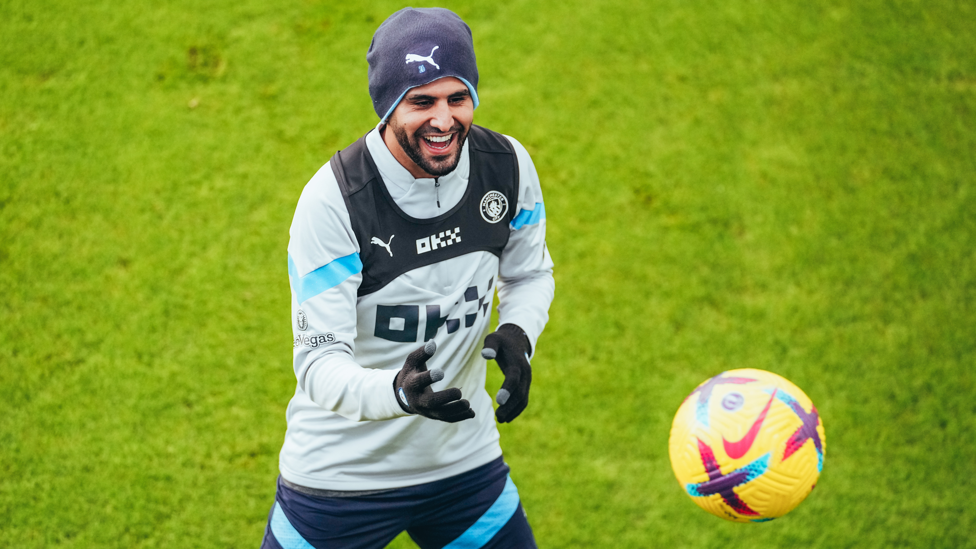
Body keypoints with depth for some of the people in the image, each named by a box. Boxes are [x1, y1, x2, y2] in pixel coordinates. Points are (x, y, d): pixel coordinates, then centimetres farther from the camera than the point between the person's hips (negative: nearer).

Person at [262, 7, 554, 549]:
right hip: (342, 474, -4)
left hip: (465, 460, 4)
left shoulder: (507, 164, -10)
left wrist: (518, 332, -13)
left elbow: (530, 272, 9)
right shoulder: (332, 198, -24)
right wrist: (396, 392, -46)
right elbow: (319, 362, -26)